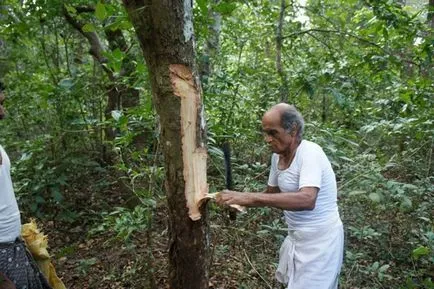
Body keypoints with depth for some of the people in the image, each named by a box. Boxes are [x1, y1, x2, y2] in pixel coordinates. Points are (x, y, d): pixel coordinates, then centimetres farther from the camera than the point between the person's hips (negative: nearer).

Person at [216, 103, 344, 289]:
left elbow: (307, 200, -40)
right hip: (297, 235, 8)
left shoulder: (310, 153, -25)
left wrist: (250, 197, -42)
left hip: (320, 239, -8)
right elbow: (272, 193, 11)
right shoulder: (278, 156, -1)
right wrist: (240, 200, -6)